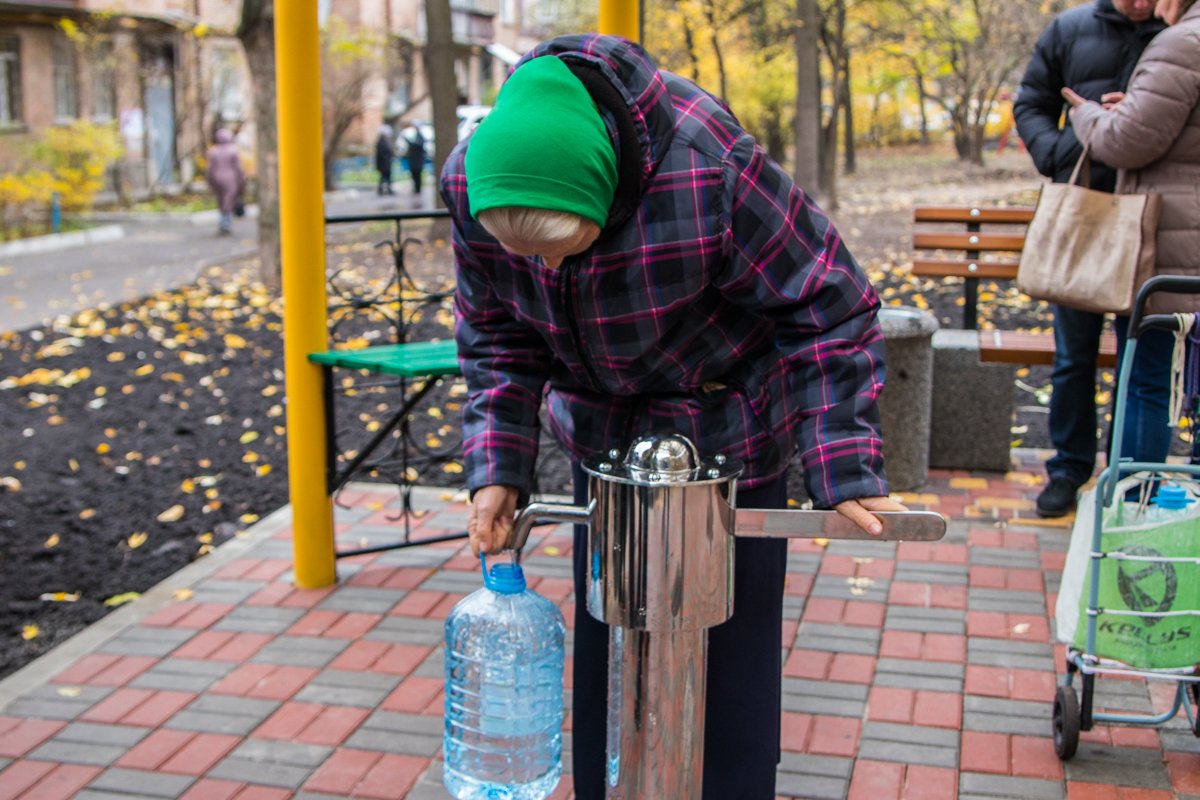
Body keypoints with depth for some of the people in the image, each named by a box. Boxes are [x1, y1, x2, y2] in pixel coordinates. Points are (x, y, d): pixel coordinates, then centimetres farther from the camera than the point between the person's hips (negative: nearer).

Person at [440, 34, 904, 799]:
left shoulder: (710, 168, -35)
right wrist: (498, 469, -14)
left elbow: (827, 310, -23)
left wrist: (845, 470, -24)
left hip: (728, 433, -4)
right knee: (605, 645, 12)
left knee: (729, 648, 5)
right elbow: (497, 338, -4)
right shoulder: (470, 181, -20)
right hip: (605, 437, 4)